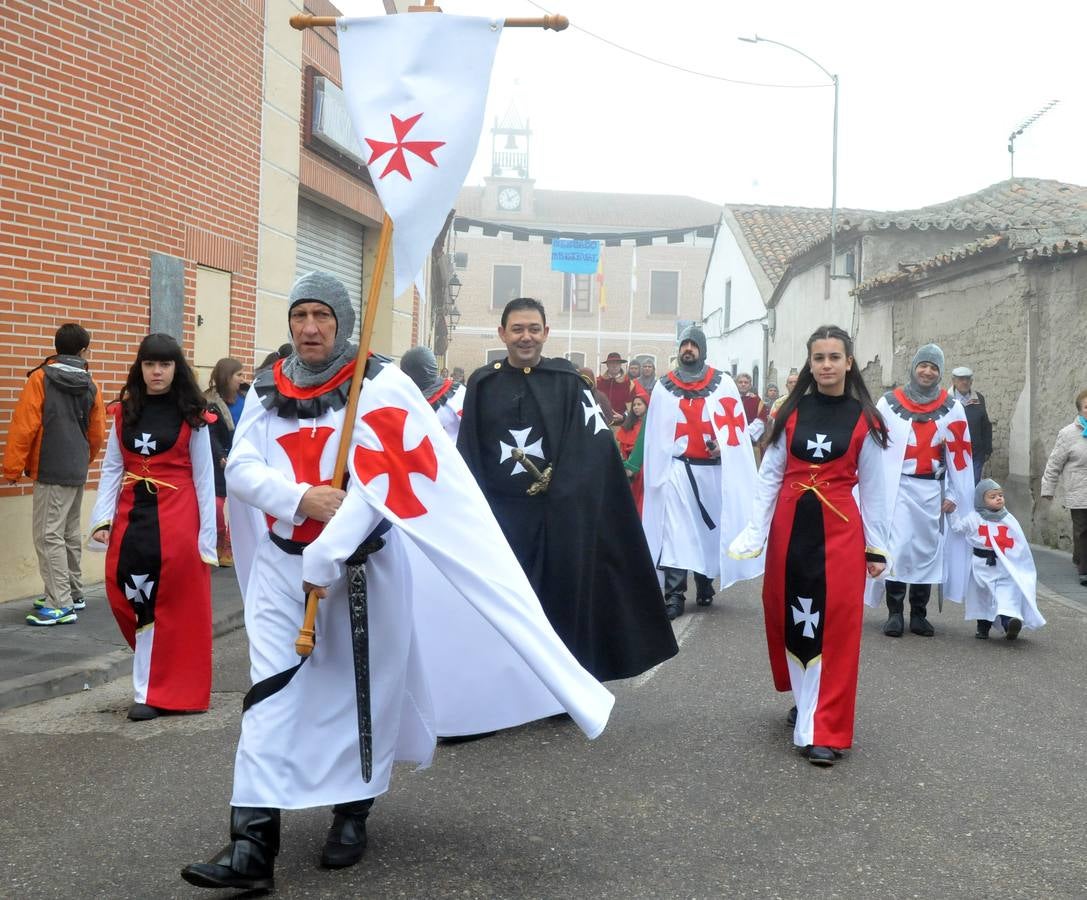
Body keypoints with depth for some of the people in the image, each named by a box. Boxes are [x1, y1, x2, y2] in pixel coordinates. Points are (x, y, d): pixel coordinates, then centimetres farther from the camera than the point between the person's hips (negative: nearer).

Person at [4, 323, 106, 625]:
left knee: (48, 535, -6)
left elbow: (24, 426, -11)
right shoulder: (90, 385, 7)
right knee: (69, 533, 17)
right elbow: (97, 434, 13)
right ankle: (72, 594, 26)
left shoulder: (41, 379, -7)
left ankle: (61, 605, -9)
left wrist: (12, 468, -5)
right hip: (77, 473, 6)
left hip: (50, 472, -6)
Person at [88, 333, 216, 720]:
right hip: (131, 515, 3)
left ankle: (151, 692, 8)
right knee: (129, 599, 2)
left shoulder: (192, 416, -1)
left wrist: (208, 535, -4)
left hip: (177, 517, -3)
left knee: (176, 606, -2)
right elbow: (111, 469, 8)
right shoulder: (123, 413, 9)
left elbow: (204, 476, -1)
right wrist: (102, 520, -4)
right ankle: (150, 689, 21)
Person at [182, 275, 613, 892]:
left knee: (363, 689, 8)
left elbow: (381, 478, -19)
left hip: (363, 564, -3)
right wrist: (300, 497, -20)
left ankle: (353, 813, 28)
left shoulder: (380, 384, -9)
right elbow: (241, 470, -1)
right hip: (281, 562, 3)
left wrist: (325, 557, -24)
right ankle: (254, 843, -4)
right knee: (272, 693, -4)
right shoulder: (268, 391, 6)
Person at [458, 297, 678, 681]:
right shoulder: (482, 384, 6)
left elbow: (597, 445, -5)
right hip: (498, 515, 1)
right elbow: (467, 453, 4)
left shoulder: (567, 382, 1)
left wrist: (556, 486, -14)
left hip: (558, 516, -1)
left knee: (559, 601, 2)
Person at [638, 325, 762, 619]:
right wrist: (656, 471, 1)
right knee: (675, 533, -9)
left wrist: (723, 444, -13)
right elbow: (655, 433, 6)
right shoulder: (664, 386, 5)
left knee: (710, 528, 11)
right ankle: (674, 595, -10)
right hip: (677, 469, -1)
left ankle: (705, 585, 27)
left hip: (714, 470, 1)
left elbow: (737, 421, 4)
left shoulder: (723, 383, 3)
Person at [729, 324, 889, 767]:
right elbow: (770, 474, 4)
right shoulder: (791, 412, 5)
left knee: (833, 624, -4)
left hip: (839, 529, -2)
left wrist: (876, 546, 1)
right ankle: (805, 699, 33)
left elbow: (872, 488, 4)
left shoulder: (864, 419, 1)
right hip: (790, 525, 2)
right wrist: (756, 530, -5)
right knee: (789, 617, 10)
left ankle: (823, 729, -1)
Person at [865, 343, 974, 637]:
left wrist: (954, 493, 3)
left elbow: (959, 452, 6)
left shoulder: (951, 408, 5)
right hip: (896, 487, -2)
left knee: (927, 548, 4)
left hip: (931, 489, 2)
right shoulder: (889, 403, 0)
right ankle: (895, 613, 0)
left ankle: (919, 614, 13)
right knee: (897, 547, -7)